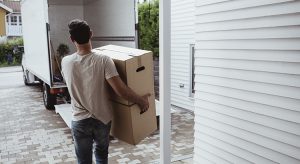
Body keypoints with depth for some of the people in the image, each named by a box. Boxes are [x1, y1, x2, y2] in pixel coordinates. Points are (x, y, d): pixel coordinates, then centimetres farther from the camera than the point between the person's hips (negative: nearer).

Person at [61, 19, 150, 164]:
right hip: (102, 119, 0)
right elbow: (120, 90, -24)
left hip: (80, 121, 1)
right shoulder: (103, 60, -18)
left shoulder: (66, 62, -9)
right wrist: (141, 100, -9)